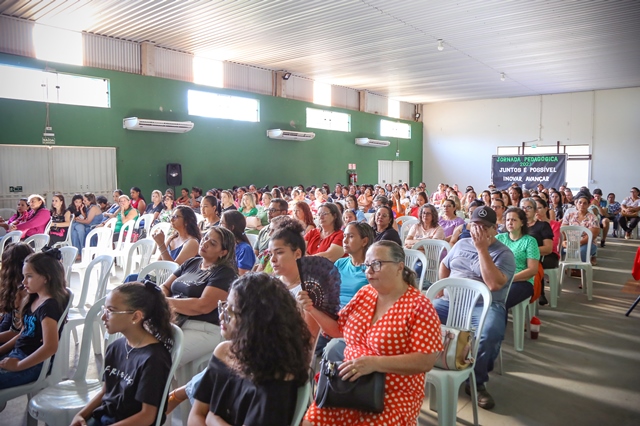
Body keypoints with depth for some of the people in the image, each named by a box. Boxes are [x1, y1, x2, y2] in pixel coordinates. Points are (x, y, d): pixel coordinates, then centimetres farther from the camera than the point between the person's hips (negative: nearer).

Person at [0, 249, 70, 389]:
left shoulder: (49, 306, -19)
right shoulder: (34, 299, 9)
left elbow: (50, 347, -26)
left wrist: (18, 366, -18)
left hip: (34, 364, -9)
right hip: (17, 354, 9)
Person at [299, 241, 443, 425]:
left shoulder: (419, 306, -12)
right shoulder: (364, 293, 6)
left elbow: (426, 362, -18)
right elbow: (338, 328, 15)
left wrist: (374, 363, -27)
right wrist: (313, 309, -2)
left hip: (394, 395, -4)